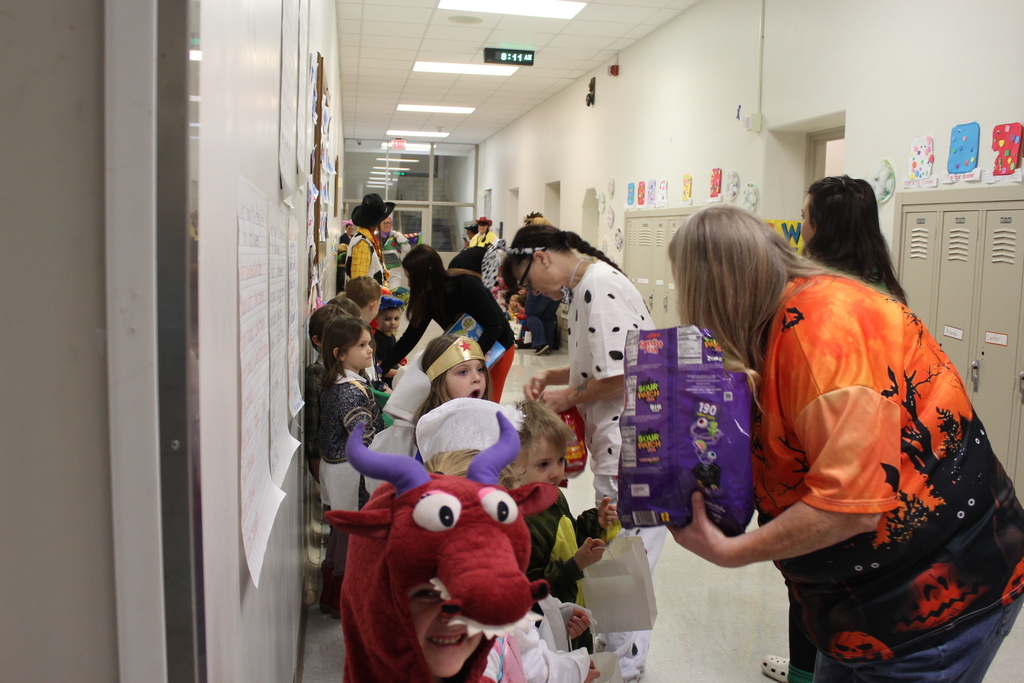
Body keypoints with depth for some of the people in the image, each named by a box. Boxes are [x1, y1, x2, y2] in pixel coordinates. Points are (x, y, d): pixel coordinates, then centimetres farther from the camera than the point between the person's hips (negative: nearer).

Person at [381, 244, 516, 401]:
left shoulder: (467, 284, -27)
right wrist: (383, 368, -5)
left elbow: (494, 326, -28)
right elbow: (411, 337, -3)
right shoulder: (429, 298, -9)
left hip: (497, 347, -6)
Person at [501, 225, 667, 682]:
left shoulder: (598, 286, -17)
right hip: (617, 446, 10)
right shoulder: (587, 285, 14)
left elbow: (623, 375, -22)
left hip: (632, 450, -10)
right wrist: (550, 376, 8)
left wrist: (569, 397, -8)